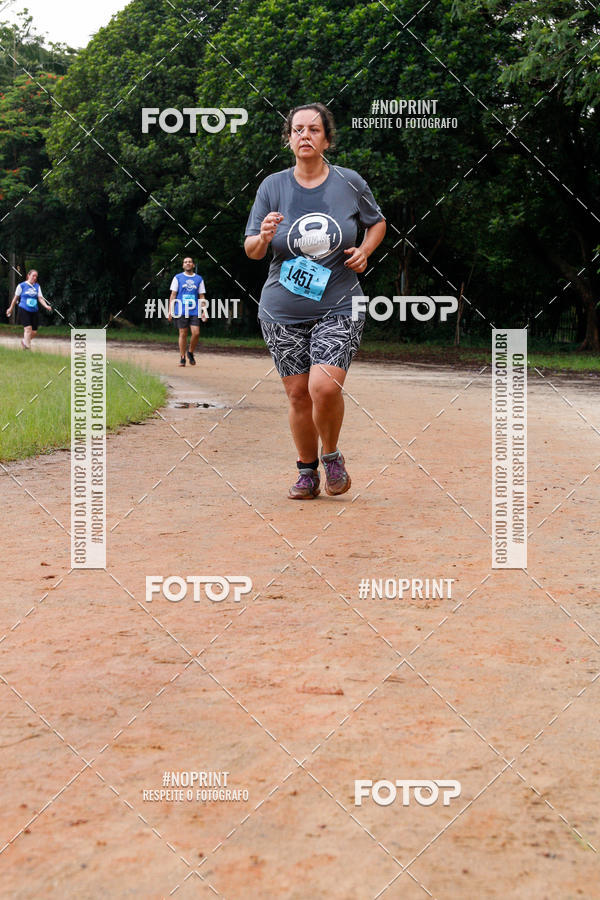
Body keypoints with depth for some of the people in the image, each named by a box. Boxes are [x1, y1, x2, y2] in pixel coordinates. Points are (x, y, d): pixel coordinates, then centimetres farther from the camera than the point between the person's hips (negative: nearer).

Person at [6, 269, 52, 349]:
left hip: (34, 311, 4)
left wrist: (46, 306, -15)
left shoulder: (37, 286, 10)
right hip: (24, 310, -4)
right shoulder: (22, 285, 0)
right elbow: (16, 297, 11)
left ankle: (24, 341, 32)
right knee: (28, 328, -18)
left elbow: (40, 298, 4)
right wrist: (11, 308, 19)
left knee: (34, 332, 3)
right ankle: (27, 348, -15)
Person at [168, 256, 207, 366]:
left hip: (195, 311, 1)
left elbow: (202, 297, 13)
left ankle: (190, 353, 12)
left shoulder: (199, 279, 13)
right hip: (181, 311, -1)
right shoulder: (178, 278, 8)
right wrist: (170, 311, -3)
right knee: (183, 334, -2)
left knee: (196, 333, -10)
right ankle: (182, 358, 7)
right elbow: (173, 295, 6)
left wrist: (204, 311, 4)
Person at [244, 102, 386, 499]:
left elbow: (377, 221, 18)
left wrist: (364, 250, -1)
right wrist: (264, 237, -20)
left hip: (338, 307, -2)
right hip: (283, 312, 2)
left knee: (324, 387, -18)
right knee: (298, 394, 3)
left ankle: (331, 456, 9)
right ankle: (307, 471, 25)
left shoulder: (350, 182, 1)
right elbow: (251, 250, 2)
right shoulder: (273, 186, 1)